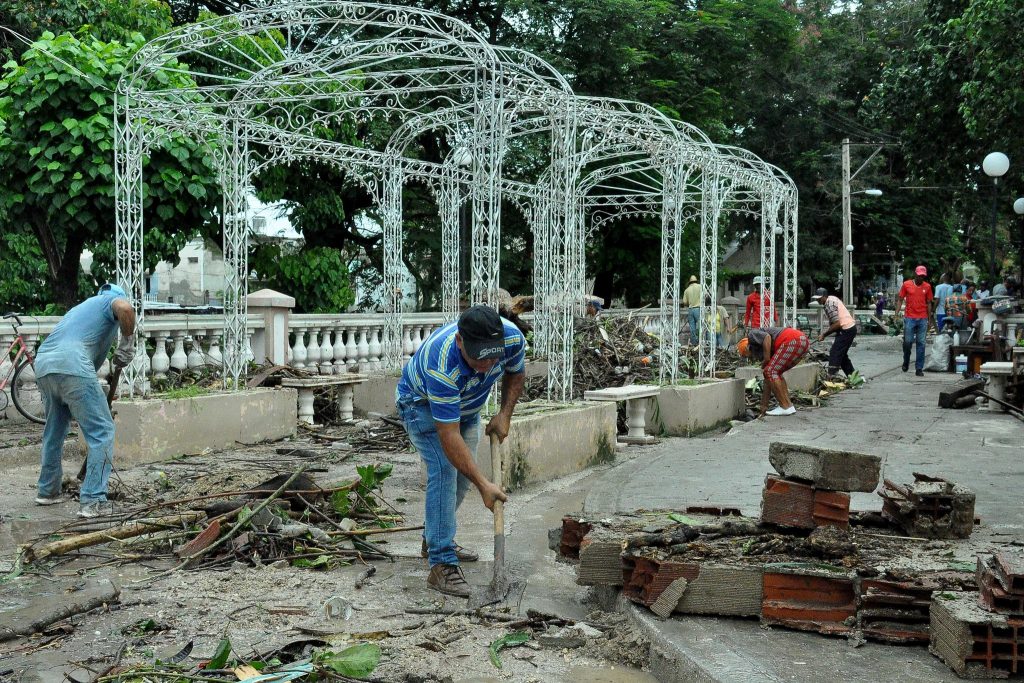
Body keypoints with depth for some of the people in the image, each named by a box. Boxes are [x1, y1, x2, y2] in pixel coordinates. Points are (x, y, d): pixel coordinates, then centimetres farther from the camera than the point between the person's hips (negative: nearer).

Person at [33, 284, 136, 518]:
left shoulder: (82, 306, 38)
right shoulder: (112, 301, 16)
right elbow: (125, 308, -13)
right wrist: (127, 345, 1)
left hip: (43, 365, 8)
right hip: (71, 365, -8)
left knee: (54, 431, 26)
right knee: (102, 431, -3)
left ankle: (48, 491, 38)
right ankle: (93, 501, -8)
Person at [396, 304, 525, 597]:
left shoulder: (513, 338, -30)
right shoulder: (441, 366, -45)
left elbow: (516, 374, -4)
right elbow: (449, 437, -42)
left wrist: (504, 414, -15)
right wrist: (484, 485, -43)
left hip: (466, 404, 6)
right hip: (422, 404, -6)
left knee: (462, 471, 9)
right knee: (445, 470, -20)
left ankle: (434, 539, 30)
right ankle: (441, 565, -18)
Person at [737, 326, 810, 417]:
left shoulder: (752, 335, 13)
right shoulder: (761, 351, 30)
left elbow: (767, 337, -12)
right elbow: (768, 380, 31)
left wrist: (766, 360, -4)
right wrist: (764, 407, 34)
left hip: (793, 340, -9)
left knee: (771, 372, -1)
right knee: (774, 373, 21)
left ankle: (785, 407, 0)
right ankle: (788, 405, 16)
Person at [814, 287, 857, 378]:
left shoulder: (830, 304, -18)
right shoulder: (832, 299, 13)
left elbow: (837, 324, -21)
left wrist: (824, 334, -14)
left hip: (846, 330, -11)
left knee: (834, 354, -11)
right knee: (842, 354, 19)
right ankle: (852, 376, 25)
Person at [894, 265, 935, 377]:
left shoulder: (927, 287, 7)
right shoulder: (906, 285, 2)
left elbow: (929, 303, 11)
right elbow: (900, 300, 5)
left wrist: (929, 319, 8)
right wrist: (897, 313, -6)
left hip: (923, 319, 2)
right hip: (910, 318, -1)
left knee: (921, 343, 1)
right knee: (907, 341, -1)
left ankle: (919, 369, 4)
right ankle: (906, 362, 24)